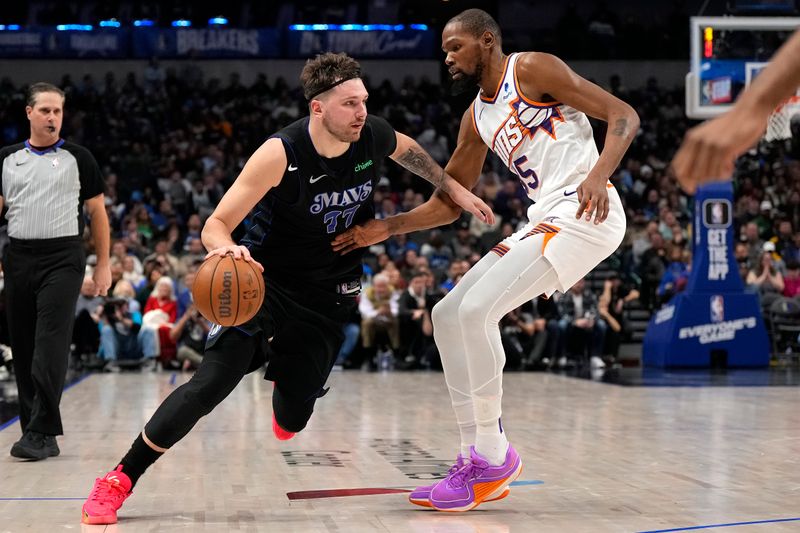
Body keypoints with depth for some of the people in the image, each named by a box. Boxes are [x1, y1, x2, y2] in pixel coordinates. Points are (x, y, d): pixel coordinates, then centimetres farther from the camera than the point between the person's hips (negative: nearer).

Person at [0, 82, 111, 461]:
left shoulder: (77, 158, 4)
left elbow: (97, 212, 7)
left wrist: (103, 265, 2)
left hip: (62, 259, -4)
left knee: (51, 347, -13)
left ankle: (42, 432, -12)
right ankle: (33, 428, 16)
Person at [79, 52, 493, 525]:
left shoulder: (374, 137, -11)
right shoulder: (281, 154, -24)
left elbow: (407, 149, 16)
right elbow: (215, 225, -22)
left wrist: (455, 189, 13)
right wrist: (227, 248, -44)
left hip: (328, 295, 4)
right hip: (265, 280, -4)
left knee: (293, 418, 5)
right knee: (211, 384, -20)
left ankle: (286, 371, 45)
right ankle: (119, 481, -9)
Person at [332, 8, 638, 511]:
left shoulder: (533, 69, -3)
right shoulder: (477, 118, 20)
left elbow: (624, 116, -8)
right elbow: (447, 203, 24)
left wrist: (598, 174, -25)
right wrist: (385, 228, 12)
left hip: (582, 211, -9)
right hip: (544, 219, 9)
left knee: (477, 310, -19)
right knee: (448, 315, 6)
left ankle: (494, 457, -7)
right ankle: (478, 459, 9)